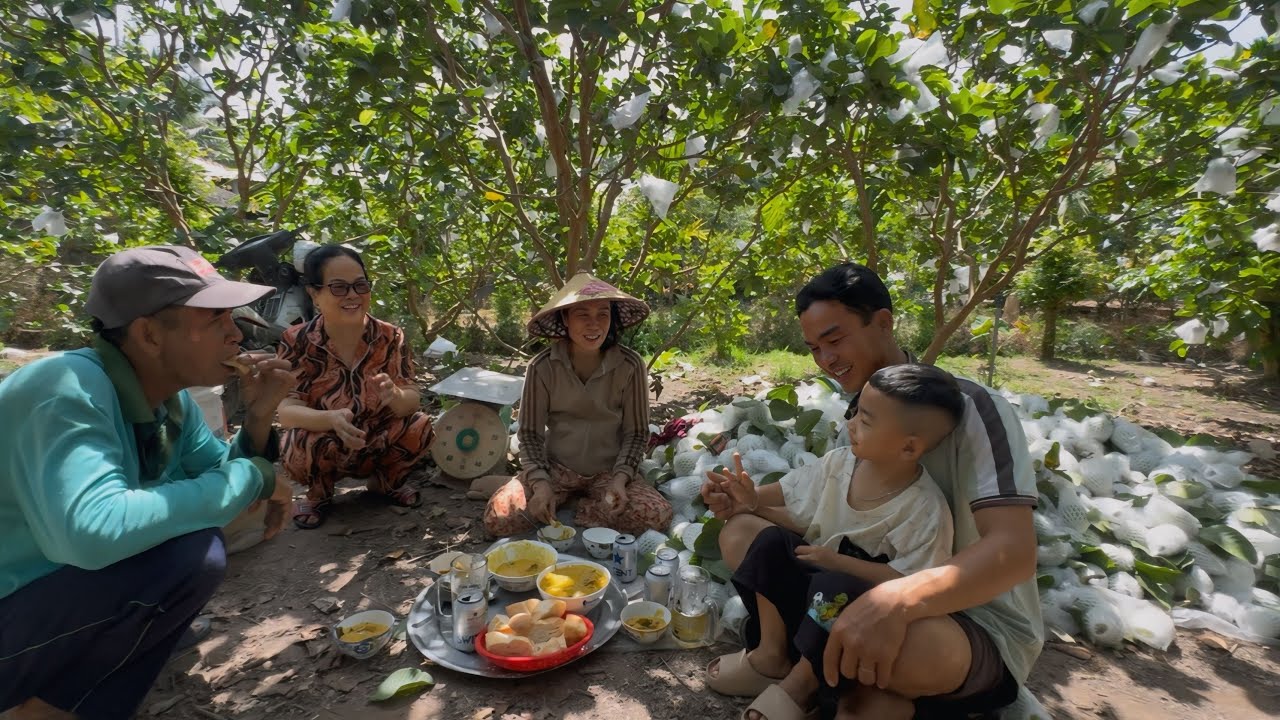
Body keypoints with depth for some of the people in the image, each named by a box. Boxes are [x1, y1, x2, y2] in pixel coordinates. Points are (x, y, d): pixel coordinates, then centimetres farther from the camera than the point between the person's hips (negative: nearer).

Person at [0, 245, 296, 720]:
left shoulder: (170, 399, -3)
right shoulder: (71, 388, -27)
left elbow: (223, 476, 6)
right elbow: (93, 532, -42)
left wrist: (257, 418, -13)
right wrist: (254, 478, -30)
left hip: (62, 581, 9)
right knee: (193, 556, -26)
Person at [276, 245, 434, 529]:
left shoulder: (390, 337, -14)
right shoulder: (297, 341, -16)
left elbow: (412, 402, -17)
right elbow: (287, 411, -22)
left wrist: (394, 396, -42)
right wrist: (332, 419, -44)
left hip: (378, 444, 1)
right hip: (324, 450, -1)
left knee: (420, 425, -24)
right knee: (300, 444, -32)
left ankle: (388, 481, 8)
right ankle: (319, 493, 5)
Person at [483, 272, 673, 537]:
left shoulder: (630, 366, -13)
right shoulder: (542, 367, -13)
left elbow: (636, 432, -4)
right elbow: (530, 433, -6)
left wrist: (620, 479, -17)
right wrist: (540, 484, -18)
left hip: (608, 470, 1)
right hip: (554, 467, 0)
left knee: (658, 516, -24)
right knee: (497, 518, -22)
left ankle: (571, 509, -4)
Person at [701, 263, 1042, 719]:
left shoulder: (971, 408, -18)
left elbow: (1013, 552, -29)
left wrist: (897, 600, -47)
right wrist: (744, 502, -6)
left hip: (983, 627, -6)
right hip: (872, 591, 7)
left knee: (904, 642, -41)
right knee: (740, 534, -4)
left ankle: (806, 678, -8)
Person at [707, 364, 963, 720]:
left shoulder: (926, 510, -25)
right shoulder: (839, 462, -11)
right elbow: (800, 518, -2)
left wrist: (837, 561, -27)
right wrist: (753, 500, -14)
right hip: (817, 571, 5)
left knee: (833, 588, -36)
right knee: (771, 541, -18)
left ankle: (799, 684, -9)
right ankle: (771, 655, -4)